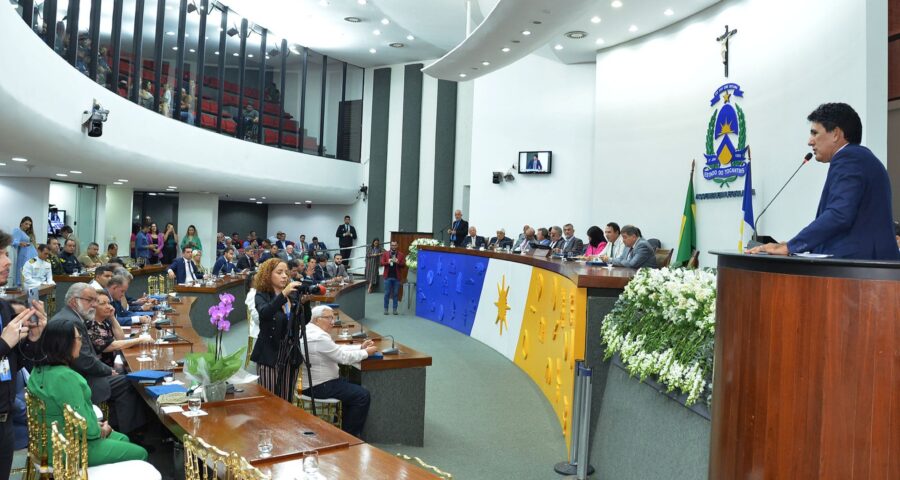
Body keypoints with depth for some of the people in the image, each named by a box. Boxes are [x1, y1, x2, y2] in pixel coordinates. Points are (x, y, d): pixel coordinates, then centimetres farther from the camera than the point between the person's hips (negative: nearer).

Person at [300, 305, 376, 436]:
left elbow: (338, 349, 15)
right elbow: (344, 357, -20)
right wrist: (366, 352, -6)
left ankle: (345, 429, 24)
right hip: (318, 387, -11)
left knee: (353, 389, 20)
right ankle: (348, 435, 3)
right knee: (363, 396, -9)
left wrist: (360, 347, 7)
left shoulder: (310, 331, 11)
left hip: (311, 382, 11)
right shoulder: (319, 337, -23)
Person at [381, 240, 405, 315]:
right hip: (388, 276, 0)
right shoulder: (385, 254, 5)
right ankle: (385, 309, 10)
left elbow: (404, 264, 1)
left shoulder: (400, 255, 5)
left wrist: (398, 262, -16)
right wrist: (388, 262, -18)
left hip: (396, 277, 1)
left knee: (396, 294, 3)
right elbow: (381, 263, 0)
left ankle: (395, 309, 10)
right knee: (387, 293, 3)